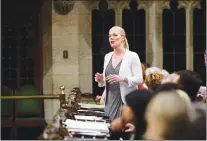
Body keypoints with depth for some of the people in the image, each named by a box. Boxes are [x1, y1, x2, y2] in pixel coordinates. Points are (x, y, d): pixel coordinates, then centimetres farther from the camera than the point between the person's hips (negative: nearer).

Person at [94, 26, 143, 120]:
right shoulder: (107, 57, 13)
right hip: (110, 100, 5)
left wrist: (123, 79, -23)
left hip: (127, 100, -5)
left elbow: (139, 79, -8)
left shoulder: (132, 56, -3)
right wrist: (101, 79, -2)